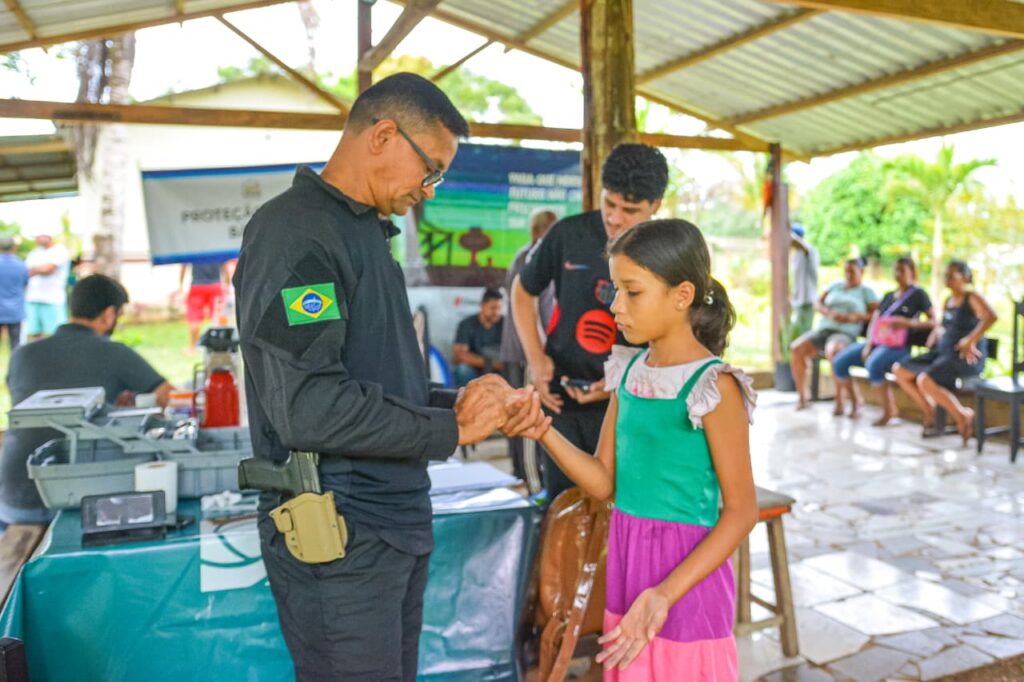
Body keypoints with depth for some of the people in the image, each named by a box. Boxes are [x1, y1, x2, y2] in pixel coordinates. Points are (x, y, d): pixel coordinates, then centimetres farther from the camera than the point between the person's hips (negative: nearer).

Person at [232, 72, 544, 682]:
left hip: (396, 526, 9)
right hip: (338, 539, -9)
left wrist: (462, 405, 1)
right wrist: (450, 427, -16)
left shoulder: (367, 233, 15)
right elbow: (307, 407, -26)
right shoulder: (295, 231, -15)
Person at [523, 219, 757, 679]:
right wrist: (543, 432, -10)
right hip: (626, 561, 6)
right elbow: (605, 483, 5)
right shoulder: (629, 371, 3)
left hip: (683, 575, -6)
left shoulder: (712, 386, -15)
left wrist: (665, 594, -20)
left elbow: (741, 511, -12)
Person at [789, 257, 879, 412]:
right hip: (823, 329, 4)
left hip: (845, 334, -4)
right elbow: (817, 304, 15)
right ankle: (802, 397, -15)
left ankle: (839, 400, -32)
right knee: (796, 348, -25)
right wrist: (829, 313, -6)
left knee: (833, 351, -41)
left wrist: (854, 317, -16)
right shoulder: (835, 286, 23)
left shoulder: (867, 292, 12)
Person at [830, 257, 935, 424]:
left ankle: (889, 409, -21)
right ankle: (855, 400, 7)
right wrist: (868, 345, -3)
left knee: (873, 364, -37)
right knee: (839, 361, -14)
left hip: (898, 346, -6)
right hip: (876, 342, 6)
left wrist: (909, 323, -18)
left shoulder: (918, 294, 6)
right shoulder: (888, 296, 23)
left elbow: (933, 321, 0)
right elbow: (873, 322, 14)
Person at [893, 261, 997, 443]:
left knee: (924, 380, -31)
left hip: (967, 358, -8)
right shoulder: (948, 301, 16)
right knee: (900, 371, -2)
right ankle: (928, 409, 12)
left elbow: (991, 317, -27)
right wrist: (935, 335, 10)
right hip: (944, 352, 8)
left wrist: (971, 341, -27)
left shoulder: (972, 298, -8)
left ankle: (962, 415, -8)